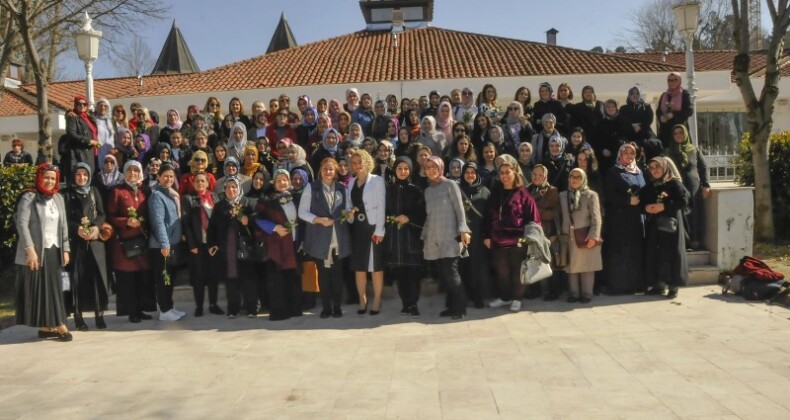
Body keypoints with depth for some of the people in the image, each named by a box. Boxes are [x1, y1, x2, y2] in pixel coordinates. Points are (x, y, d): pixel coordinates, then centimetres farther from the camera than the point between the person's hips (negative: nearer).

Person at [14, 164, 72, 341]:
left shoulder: (58, 198, 14)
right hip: (36, 251, -6)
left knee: (54, 288, 5)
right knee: (38, 289, -1)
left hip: (54, 250, 6)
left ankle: (47, 326, 11)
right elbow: (21, 224, -12)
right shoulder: (29, 197, -4)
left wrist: (65, 249, 9)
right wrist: (30, 250, -20)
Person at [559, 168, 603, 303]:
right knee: (571, 266, 6)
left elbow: (596, 218, -6)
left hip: (586, 237, -3)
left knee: (587, 266, 2)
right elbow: (560, 217, 10)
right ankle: (573, 293, 14)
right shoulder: (562, 195, 11)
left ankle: (586, 294, 11)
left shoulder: (591, 195, 1)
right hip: (569, 237, 3)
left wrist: (594, 235, -16)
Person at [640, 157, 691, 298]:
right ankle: (658, 284, 13)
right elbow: (641, 202, 15)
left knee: (671, 253, -4)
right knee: (654, 253, 5)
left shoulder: (675, 184, -3)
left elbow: (684, 201, -12)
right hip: (654, 226, 5)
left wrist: (664, 206, -18)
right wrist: (646, 207, -8)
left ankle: (673, 286, 2)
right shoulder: (649, 187, 14)